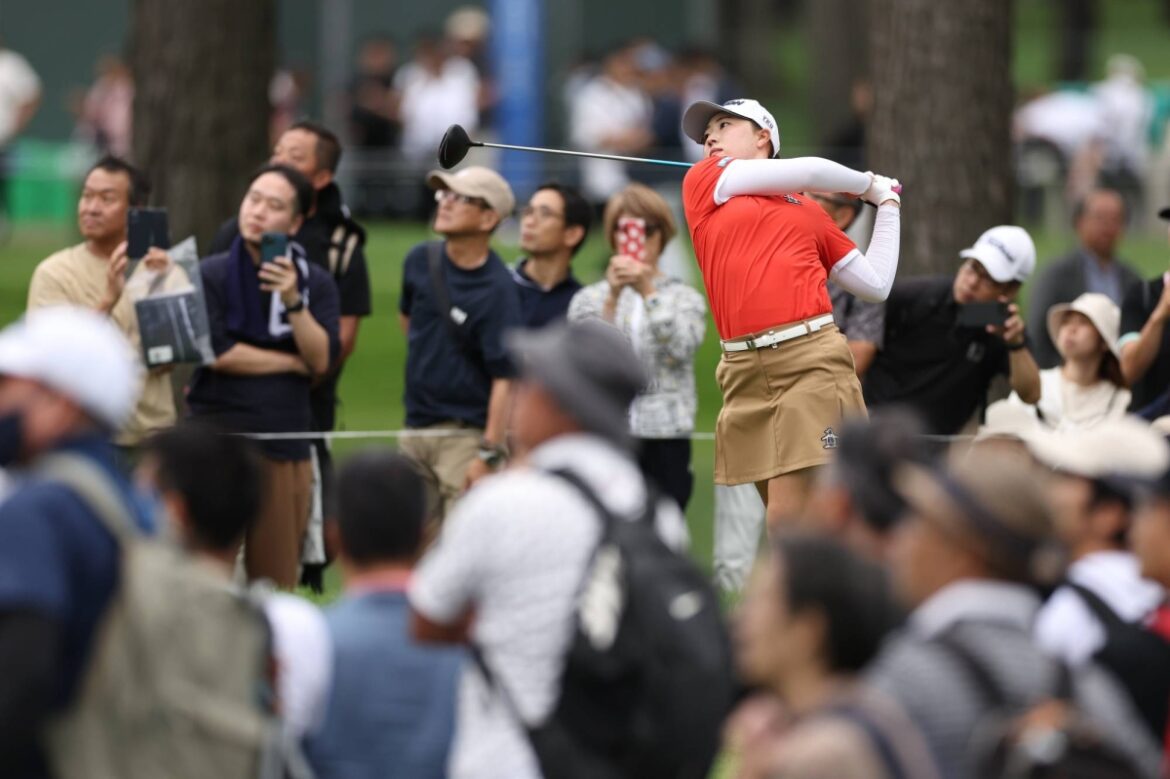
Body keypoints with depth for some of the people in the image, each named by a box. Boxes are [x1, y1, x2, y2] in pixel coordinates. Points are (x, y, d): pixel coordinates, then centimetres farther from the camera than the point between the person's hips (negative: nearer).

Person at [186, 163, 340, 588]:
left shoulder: (316, 283, 9)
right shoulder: (210, 275, 1)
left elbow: (322, 360, -2)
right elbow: (218, 353, -10)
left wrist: (293, 301, -15)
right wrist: (292, 362, -1)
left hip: (286, 446, 3)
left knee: (276, 579, 2)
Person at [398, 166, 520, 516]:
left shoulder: (497, 288, -16)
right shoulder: (420, 260, 4)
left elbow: (505, 378, -19)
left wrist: (487, 455, -23)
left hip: (466, 433, -7)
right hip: (415, 429, 7)